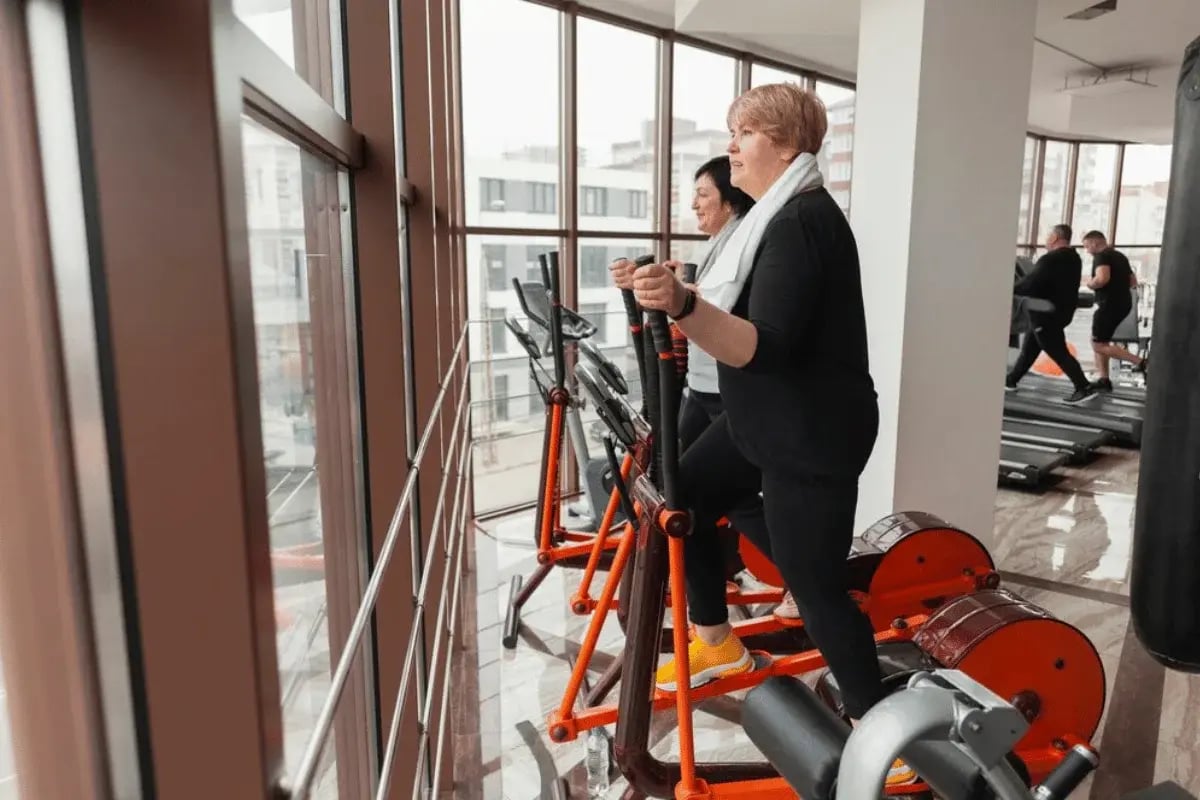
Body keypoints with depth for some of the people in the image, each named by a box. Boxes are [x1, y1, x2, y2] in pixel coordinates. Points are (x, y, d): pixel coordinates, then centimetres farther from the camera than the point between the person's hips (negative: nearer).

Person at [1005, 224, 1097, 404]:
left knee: (1058, 353, -6)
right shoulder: (1074, 258, 12)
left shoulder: (1051, 259, -21)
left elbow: (1030, 283, -28)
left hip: (1047, 314, -10)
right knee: (1029, 349, 16)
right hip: (1062, 311, 10)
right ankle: (1011, 380, 23)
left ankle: (1084, 387, -6)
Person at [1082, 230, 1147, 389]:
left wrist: (1090, 284, -11)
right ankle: (1104, 380, 11)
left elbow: (1102, 278, -30)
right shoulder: (1120, 256, 18)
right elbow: (1133, 282, 25)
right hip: (1123, 303, 10)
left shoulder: (1101, 256, -12)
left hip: (1110, 304, -10)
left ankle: (1140, 362, -15)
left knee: (1099, 345, -4)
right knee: (1099, 341, 15)